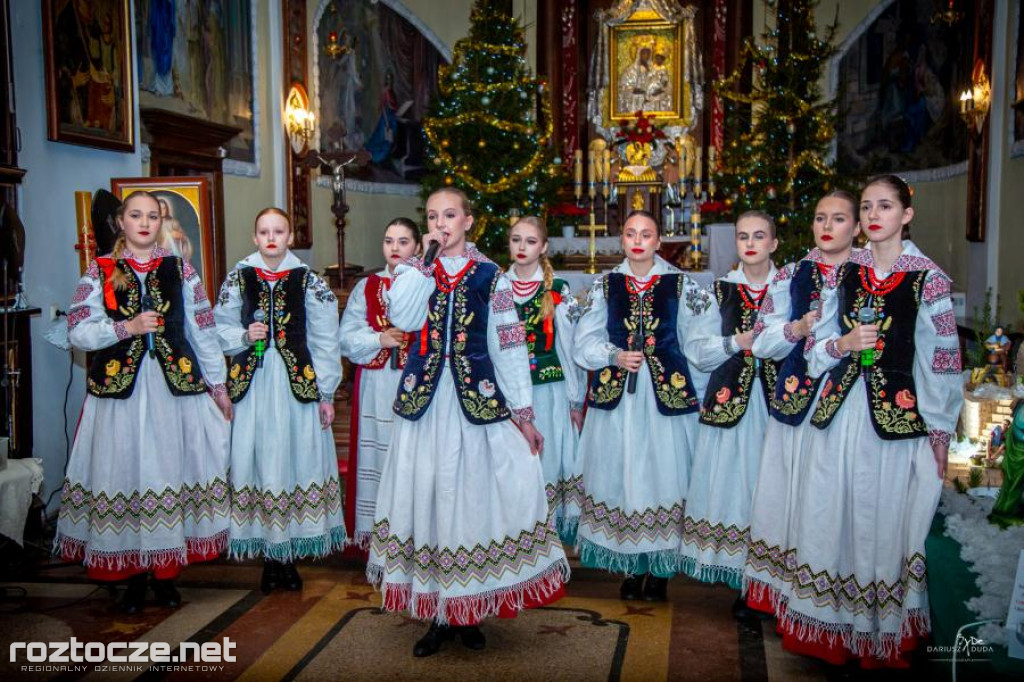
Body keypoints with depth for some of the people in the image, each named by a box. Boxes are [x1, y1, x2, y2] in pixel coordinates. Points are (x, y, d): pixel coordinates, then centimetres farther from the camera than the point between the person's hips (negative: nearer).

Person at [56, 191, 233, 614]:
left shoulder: (179, 270, 9)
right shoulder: (99, 272, 6)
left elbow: (204, 331, 9)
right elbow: (77, 331, -1)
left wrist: (218, 385, 9)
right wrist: (127, 327, -14)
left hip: (177, 388, 1)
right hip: (119, 389, -1)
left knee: (171, 472, 3)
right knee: (125, 474, 1)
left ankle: (165, 573, 15)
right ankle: (133, 576, 13)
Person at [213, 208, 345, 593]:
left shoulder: (309, 282, 1)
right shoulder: (238, 280, 6)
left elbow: (325, 342, 1)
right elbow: (220, 329, 12)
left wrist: (326, 394, 0)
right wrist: (244, 336, -10)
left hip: (298, 384, -1)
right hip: (253, 385, 1)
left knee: (298, 461, 2)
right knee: (258, 465, 2)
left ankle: (289, 557, 15)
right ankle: (270, 558, 14)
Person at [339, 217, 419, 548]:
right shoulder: (366, 287, 11)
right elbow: (347, 338, 5)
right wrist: (379, 338, -9)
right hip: (376, 385, 2)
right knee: (376, 453, 6)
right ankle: (374, 530, 16)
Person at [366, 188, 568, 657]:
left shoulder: (490, 276, 4)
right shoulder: (414, 271, 9)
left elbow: (509, 346, 1)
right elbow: (403, 318, -12)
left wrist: (523, 413, -2)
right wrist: (426, 262, -9)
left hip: (478, 402, -1)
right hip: (426, 401, 2)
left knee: (474, 496, 1)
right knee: (426, 497, 3)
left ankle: (469, 612, 17)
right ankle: (437, 614, 15)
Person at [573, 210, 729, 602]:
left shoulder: (680, 285, 3)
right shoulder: (606, 285, 8)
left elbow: (699, 341, -2)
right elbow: (587, 341, 5)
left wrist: (733, 342, -20)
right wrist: (616, 356, -12)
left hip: (667, 393, -1)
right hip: (616, 394, 2)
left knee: (664, 475, 2)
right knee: (620, 477, 5)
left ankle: (660, 568, 15)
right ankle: (632, 568, 19)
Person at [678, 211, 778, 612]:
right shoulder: (721, 289, 10)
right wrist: (737, 342, -1)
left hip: (777, 396, -1)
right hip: (730, 399, 2)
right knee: (732, 484, 0)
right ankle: (741, 582, 11)